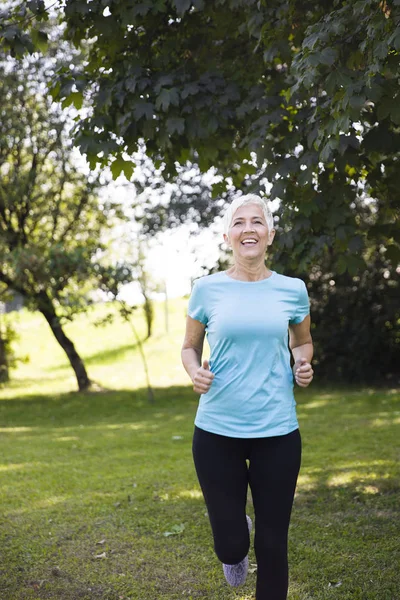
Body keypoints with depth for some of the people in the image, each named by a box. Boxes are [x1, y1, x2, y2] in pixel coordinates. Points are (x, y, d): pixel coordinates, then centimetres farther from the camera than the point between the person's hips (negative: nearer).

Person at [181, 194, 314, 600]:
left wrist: (303, 363, -5)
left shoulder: (292, 290, 1)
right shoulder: (208, 289, -2)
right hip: (216, 431, 0)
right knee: (230, 545, 6)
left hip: (277, 432, 1)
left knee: (272, 543, 8)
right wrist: (195, 372, -11)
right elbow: (189, 347, 11)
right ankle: (237, 548, 44)